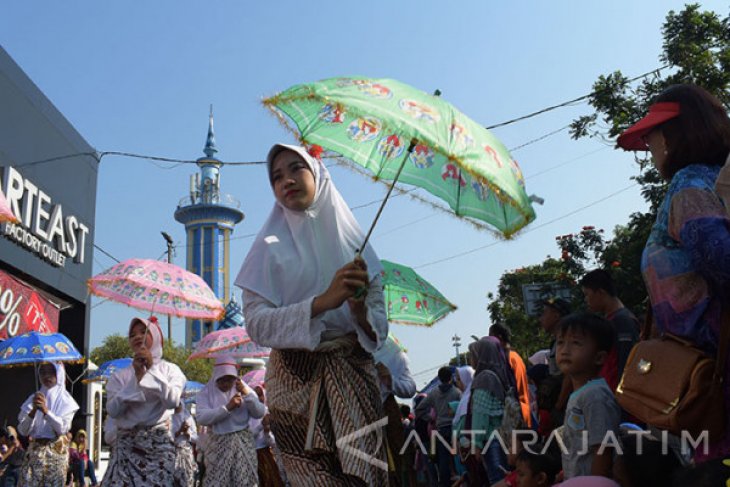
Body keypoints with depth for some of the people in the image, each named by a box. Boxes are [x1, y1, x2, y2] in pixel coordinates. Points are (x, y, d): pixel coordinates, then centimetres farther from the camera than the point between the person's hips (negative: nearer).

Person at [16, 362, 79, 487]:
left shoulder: (65, 400, 2)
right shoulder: (33, 399, 8)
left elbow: (63, 428, -11)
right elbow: (22, 431, 1)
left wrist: (46, 410, -21)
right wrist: (33, 410, -14)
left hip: (56, 452, -2)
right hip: (34, 451, 2)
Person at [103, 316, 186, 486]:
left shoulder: (169, 369, 6)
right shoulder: (120, 375, 10)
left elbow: (172, 401, -11)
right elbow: (112, 410, -4)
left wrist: (152, 369, -9)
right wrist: (136, 378, -8)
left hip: (158, 443, -1)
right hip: (126, 444, 2)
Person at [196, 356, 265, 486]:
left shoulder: (243, 388, 8)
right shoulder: (206, 393, 2)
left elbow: (260, 413, -2)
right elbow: (201, 417, -15)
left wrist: (247, 394, -15)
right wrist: (227, 408, -21)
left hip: (243, 442, 2)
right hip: (218, 444, -2)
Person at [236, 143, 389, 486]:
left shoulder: (354, 243, 9)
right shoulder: (271, 247, 2)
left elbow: (379, 328, 7)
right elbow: (256, 323, -10)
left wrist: (360, 309, -14)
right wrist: (322, 302, -20)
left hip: (354, 377, 3)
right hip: (299, 381, -2)